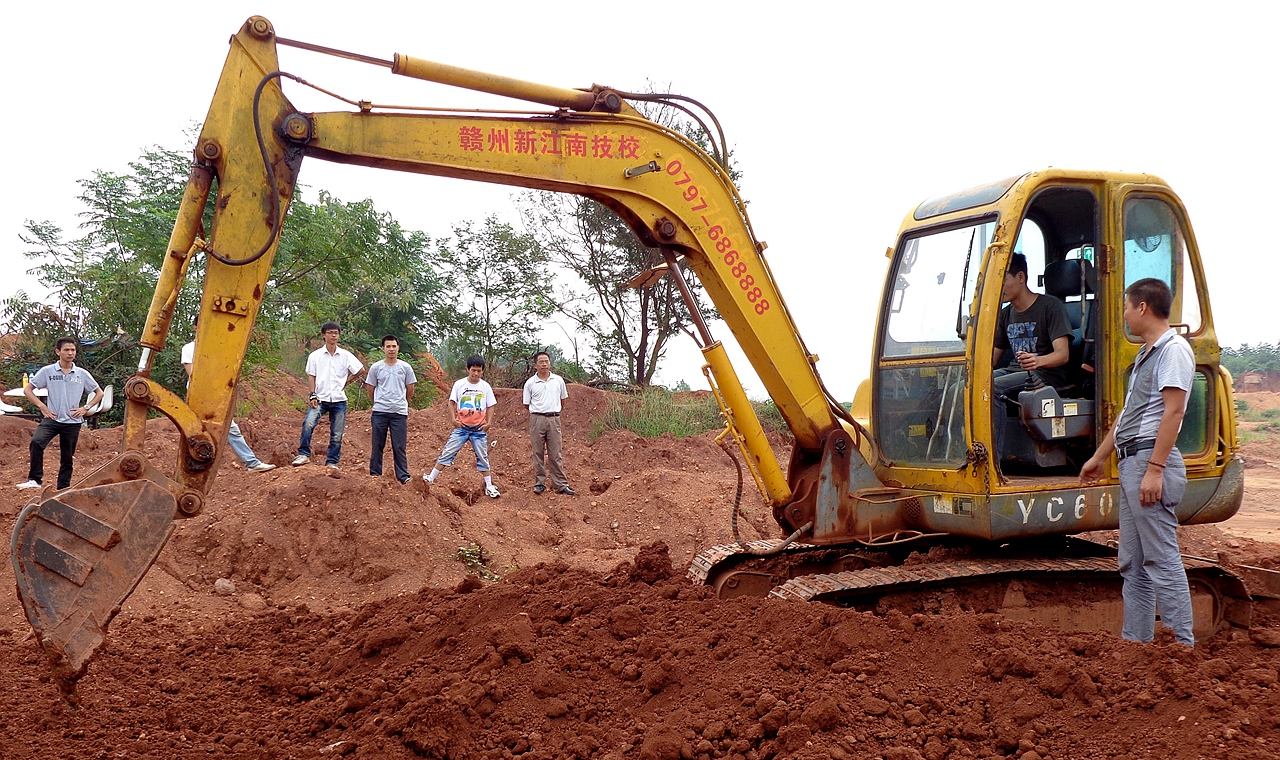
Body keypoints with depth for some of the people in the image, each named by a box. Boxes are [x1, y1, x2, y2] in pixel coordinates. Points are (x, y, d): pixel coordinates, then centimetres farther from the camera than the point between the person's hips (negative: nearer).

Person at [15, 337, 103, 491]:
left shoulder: (82, 374, 4)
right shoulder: (47, 371, 1)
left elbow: (99, 393, 13)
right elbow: (27, 389, 7)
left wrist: (85, 408, 0)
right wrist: (42, 406, -4)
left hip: (73, 422, 2)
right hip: (52, 419, -2)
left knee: (68, 458, 8)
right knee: (36, 441, -28)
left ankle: (63, 489, 19)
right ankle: (35, 479, -22)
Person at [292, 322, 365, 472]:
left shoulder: (345, 355, 4)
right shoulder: (315, 355, 3)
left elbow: (361, 370, 10)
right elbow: (311, 377, 1)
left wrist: (346, 381, 8)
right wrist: (312, 396, -9)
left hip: (339, 400, 2)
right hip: (320, 399, -1)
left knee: (337, 434, 4)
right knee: (308, 424, -24)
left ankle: (332, 462, 13)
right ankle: (304, 454, -16)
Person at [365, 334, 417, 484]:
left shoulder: (405, 368, 3)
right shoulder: (376, 368, 3)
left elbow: (410, 391, 13)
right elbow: (371, 390, 13)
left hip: (399, 413, 0)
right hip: (379, 412, 1)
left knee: (399, 446, 0)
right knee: (377, 445, 7)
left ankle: (403, 476, 4)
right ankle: (375, 473, 16)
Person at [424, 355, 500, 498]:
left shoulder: (485, 387, 0)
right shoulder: (459, 384, -2)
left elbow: (490, 406, 4)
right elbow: (452, 402, 2)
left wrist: (488, 423, -6)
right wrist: (454, 418, -10)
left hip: (479, 429, 1)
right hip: (461, 427, -1)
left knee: (482, 458, 7)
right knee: (447, 453, -2)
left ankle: (489, 486, 16)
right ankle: (430, 478, 3)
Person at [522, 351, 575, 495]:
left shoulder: (558, 380, 7)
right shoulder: (530, 383, 1)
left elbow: (563, 398, 18)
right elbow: (527, 404, 8)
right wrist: (539, 409, 6)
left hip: (554, 419, 1)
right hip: (537, 419, -1)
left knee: (555, 454, 3)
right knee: (538, 453, 4)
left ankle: (561, 485, 4)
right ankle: (539, 483, 13)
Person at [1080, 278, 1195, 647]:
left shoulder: (1173, 349, -10)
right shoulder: (1147, 353, 20)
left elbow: (1173, 411, -18)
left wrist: (1154, 469, -23)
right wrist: (1098, 457, 29)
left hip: (1151, 461, -10)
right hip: (1131, 463, 10)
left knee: (1161, 558, -8)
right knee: (1132, 562, 12)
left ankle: (1182, 645, -3)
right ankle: (1135, 640, 17)